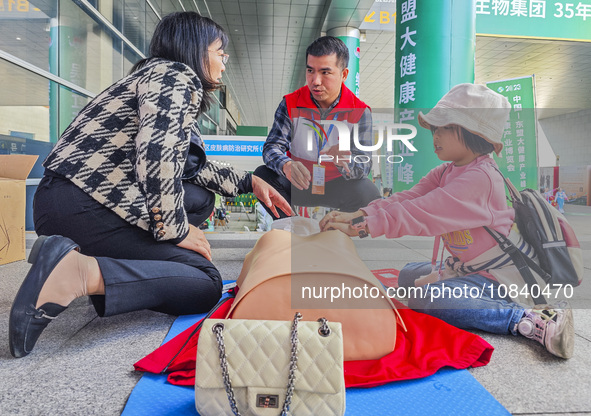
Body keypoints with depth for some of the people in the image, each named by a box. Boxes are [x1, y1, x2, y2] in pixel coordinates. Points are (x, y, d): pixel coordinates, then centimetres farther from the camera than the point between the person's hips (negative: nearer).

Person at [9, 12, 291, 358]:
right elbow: (158, 158, -23)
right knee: (205, 283, -7)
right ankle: (80, 272, -21)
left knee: (202, 197, 20)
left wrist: (249, 182, 28)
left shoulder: (160, 74, 26)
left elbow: (191, 167, 29)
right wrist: (176, 229, -12)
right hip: (84, 204, -10)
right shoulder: (177, 75, -5)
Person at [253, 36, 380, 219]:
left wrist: (345, 160, -43)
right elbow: (272, 146, -15)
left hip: (336, 186, -1)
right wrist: (286, 165, -41)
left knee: (367, 192, -30)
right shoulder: (290, 104, -6)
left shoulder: (360, 112, -10)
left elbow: (363, 164, -16)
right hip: (297, 184, 2)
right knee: (262, 175, -24)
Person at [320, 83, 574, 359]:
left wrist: (361, 226, -36)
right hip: (468, 266, 9)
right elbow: (409, 198, -8)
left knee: (426, 298, -26)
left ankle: (533, 320, -22)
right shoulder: (445, 173, 6)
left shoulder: (479, 177, -25)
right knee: (409, 275, 13)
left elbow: (423, 212, -33)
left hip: (503, 274, -9)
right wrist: (359, 214, -25)